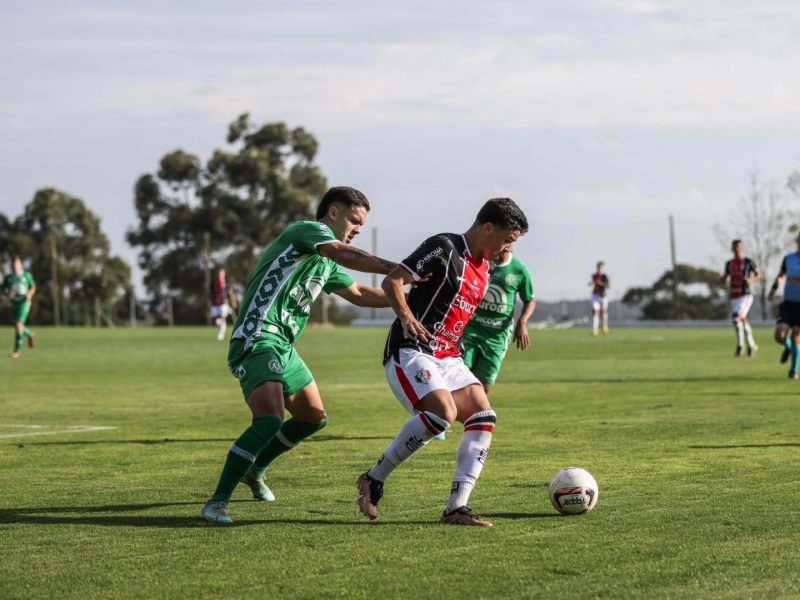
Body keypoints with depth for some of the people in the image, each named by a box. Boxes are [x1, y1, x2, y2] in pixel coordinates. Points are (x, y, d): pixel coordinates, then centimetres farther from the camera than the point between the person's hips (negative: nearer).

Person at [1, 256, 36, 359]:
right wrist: (8, 294, -13)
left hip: (24, 302, -4)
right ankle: (30, 335, 44)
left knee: (19, 325, -17)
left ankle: (17, 350, -13)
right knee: (17, 326, 10)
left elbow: (33, 286, 12)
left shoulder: (26, 275, 1)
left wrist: (30, 294, -9)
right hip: (14, 303, 4)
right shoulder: (8, 277, 6)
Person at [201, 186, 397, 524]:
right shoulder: (308, 230, -5)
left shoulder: (325, 264, 23)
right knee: (270, 421, -26)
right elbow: (343, 254, -24)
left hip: (284, 347, 11)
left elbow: (358, 295, 34)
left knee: (314, 417, 20)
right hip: (257, 340, -11)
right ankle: (217, 502, -21)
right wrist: (395, 268, -30)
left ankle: (255, 471, 40)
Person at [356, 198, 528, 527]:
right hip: (410, 351, -9)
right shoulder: (444, 248, -10)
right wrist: (406, 316, -30)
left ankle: (456, 508, -10)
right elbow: (392, 281, -15)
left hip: (447, 356, 9)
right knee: (443, 412, -29)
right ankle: (374, 479, -12)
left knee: (484, 417, -9)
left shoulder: (484, 268, 16)